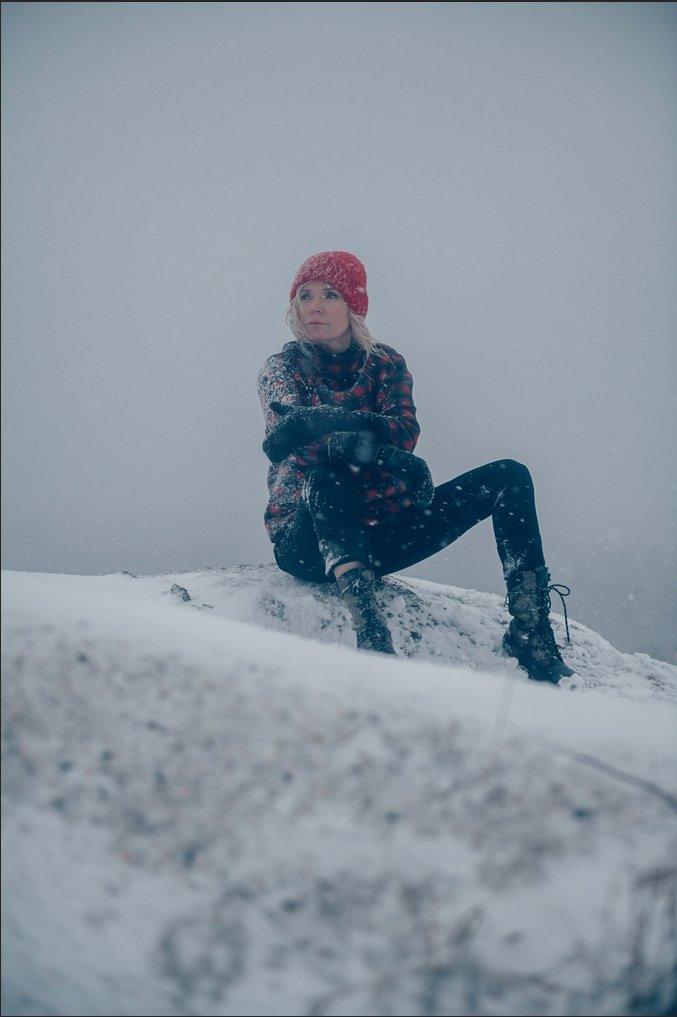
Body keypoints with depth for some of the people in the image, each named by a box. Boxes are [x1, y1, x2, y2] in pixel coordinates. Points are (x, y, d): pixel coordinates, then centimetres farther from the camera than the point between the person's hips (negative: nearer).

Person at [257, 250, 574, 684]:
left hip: (377, 534, 4)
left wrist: (325, 425, -34)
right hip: (308, 541, -4)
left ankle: (531, 633, -18)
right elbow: (292, 420, -23)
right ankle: (370, 631, -59)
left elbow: (405, 431, -13)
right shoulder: (284, 367, 1)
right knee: (323, 471, -38)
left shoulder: (386, 363, 8)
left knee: (509, 477, -9)